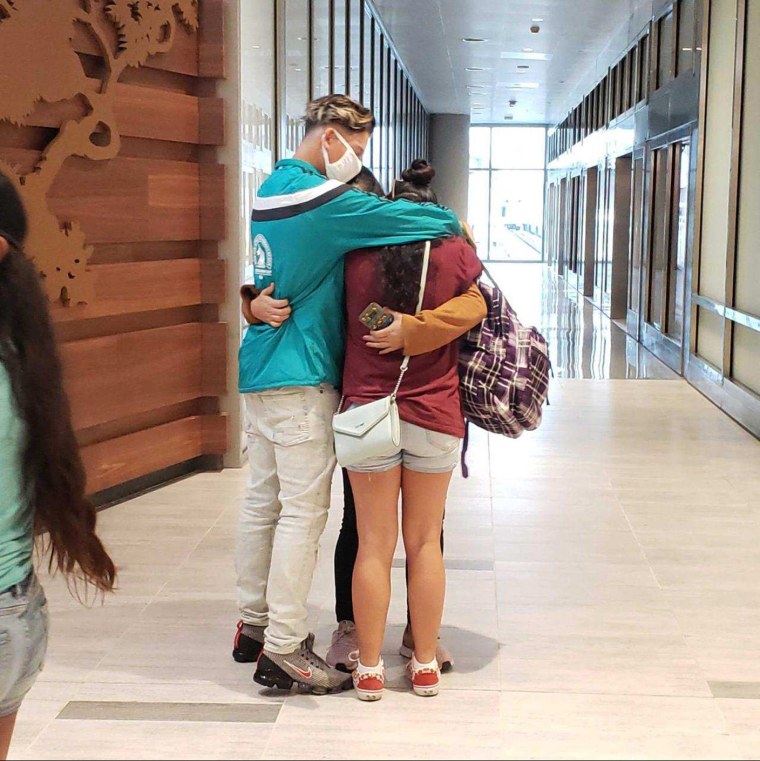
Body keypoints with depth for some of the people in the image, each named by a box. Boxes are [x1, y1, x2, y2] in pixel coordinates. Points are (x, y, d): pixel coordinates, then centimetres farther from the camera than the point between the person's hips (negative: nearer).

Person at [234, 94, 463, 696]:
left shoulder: (271, 190, 16)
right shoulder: (321, 197, -15)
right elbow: (398, 218, -16)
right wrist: (453, 222, 1)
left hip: (261, 369, 10)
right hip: (301, 375, -10)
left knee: (263, 501, 14)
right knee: (303, 510, -6)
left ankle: (256, 621, 24)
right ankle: (284, 650, -3)